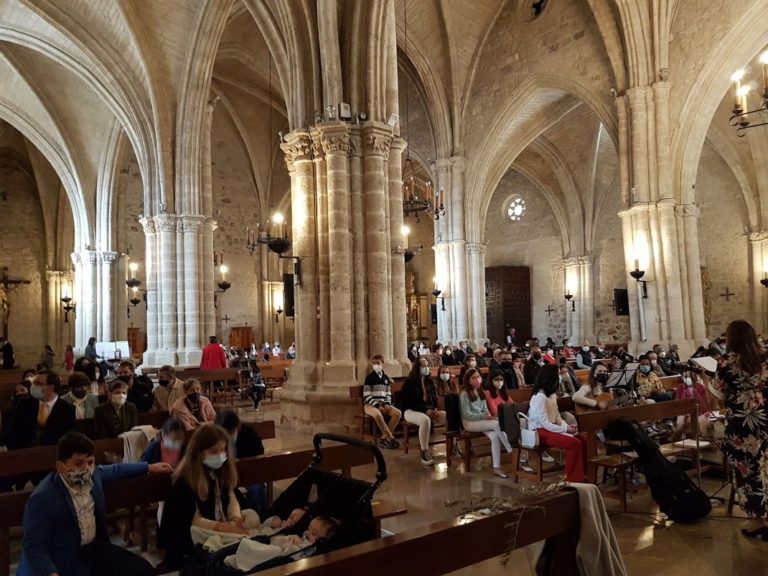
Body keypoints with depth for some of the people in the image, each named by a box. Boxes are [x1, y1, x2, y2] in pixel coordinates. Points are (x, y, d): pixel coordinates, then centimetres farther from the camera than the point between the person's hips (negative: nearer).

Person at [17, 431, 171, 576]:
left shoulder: (92, 475, -2)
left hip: (94, 549, 7)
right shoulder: (42, 499, -22)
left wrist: (149, 468, 27)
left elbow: (115, 470, 20)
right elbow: (34, 548, -22)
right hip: (64, 562, -7)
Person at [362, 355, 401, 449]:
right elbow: (367, 396, -9)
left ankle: (384, 438, -15)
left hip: (383, 404, 5)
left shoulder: (386, 378, 12)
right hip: (370, 404, -5)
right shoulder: (369, 377, -4)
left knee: (398, 413, -20)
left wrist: (387, 404, -6)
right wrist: (377, 405, -19)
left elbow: (388, 394, 15)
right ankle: (391, 438, -28)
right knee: (378, 415, -39)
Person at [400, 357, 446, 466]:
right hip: (411, 411, -6)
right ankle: (424, 453, -34)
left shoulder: (430, 381, 14)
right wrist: (425, 410, -20)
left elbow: (435, 398, 16)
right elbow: (410, 402, -12)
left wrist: (435, 409, -6)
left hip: (430, 410, 6)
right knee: (425, 420, -41)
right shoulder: (410, 382, -6)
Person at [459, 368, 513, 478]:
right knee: (497, 424, -29)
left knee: (495, 436, -26)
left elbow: (485, 409, 15)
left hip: (482, 421, 6)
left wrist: (488, 415, -9)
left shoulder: (481, 393, 14)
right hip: (469, 422, -6)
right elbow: (466, 414, -12)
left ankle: (496, 467, -26)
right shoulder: (464, 394, -8)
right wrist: (483, 416, -22)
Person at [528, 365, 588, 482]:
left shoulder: (552, 394, 8)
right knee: (574, 443, -23)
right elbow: (545, 424, -23)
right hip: (539, 432, -9)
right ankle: (572, 479, -13)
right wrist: (565, 429, -19)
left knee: (582, 439, -3)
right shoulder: (540, 397, -22)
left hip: (550, 428, 9)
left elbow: (557, 417, 14)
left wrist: (567, 425, -5)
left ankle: (581, 475, 7)